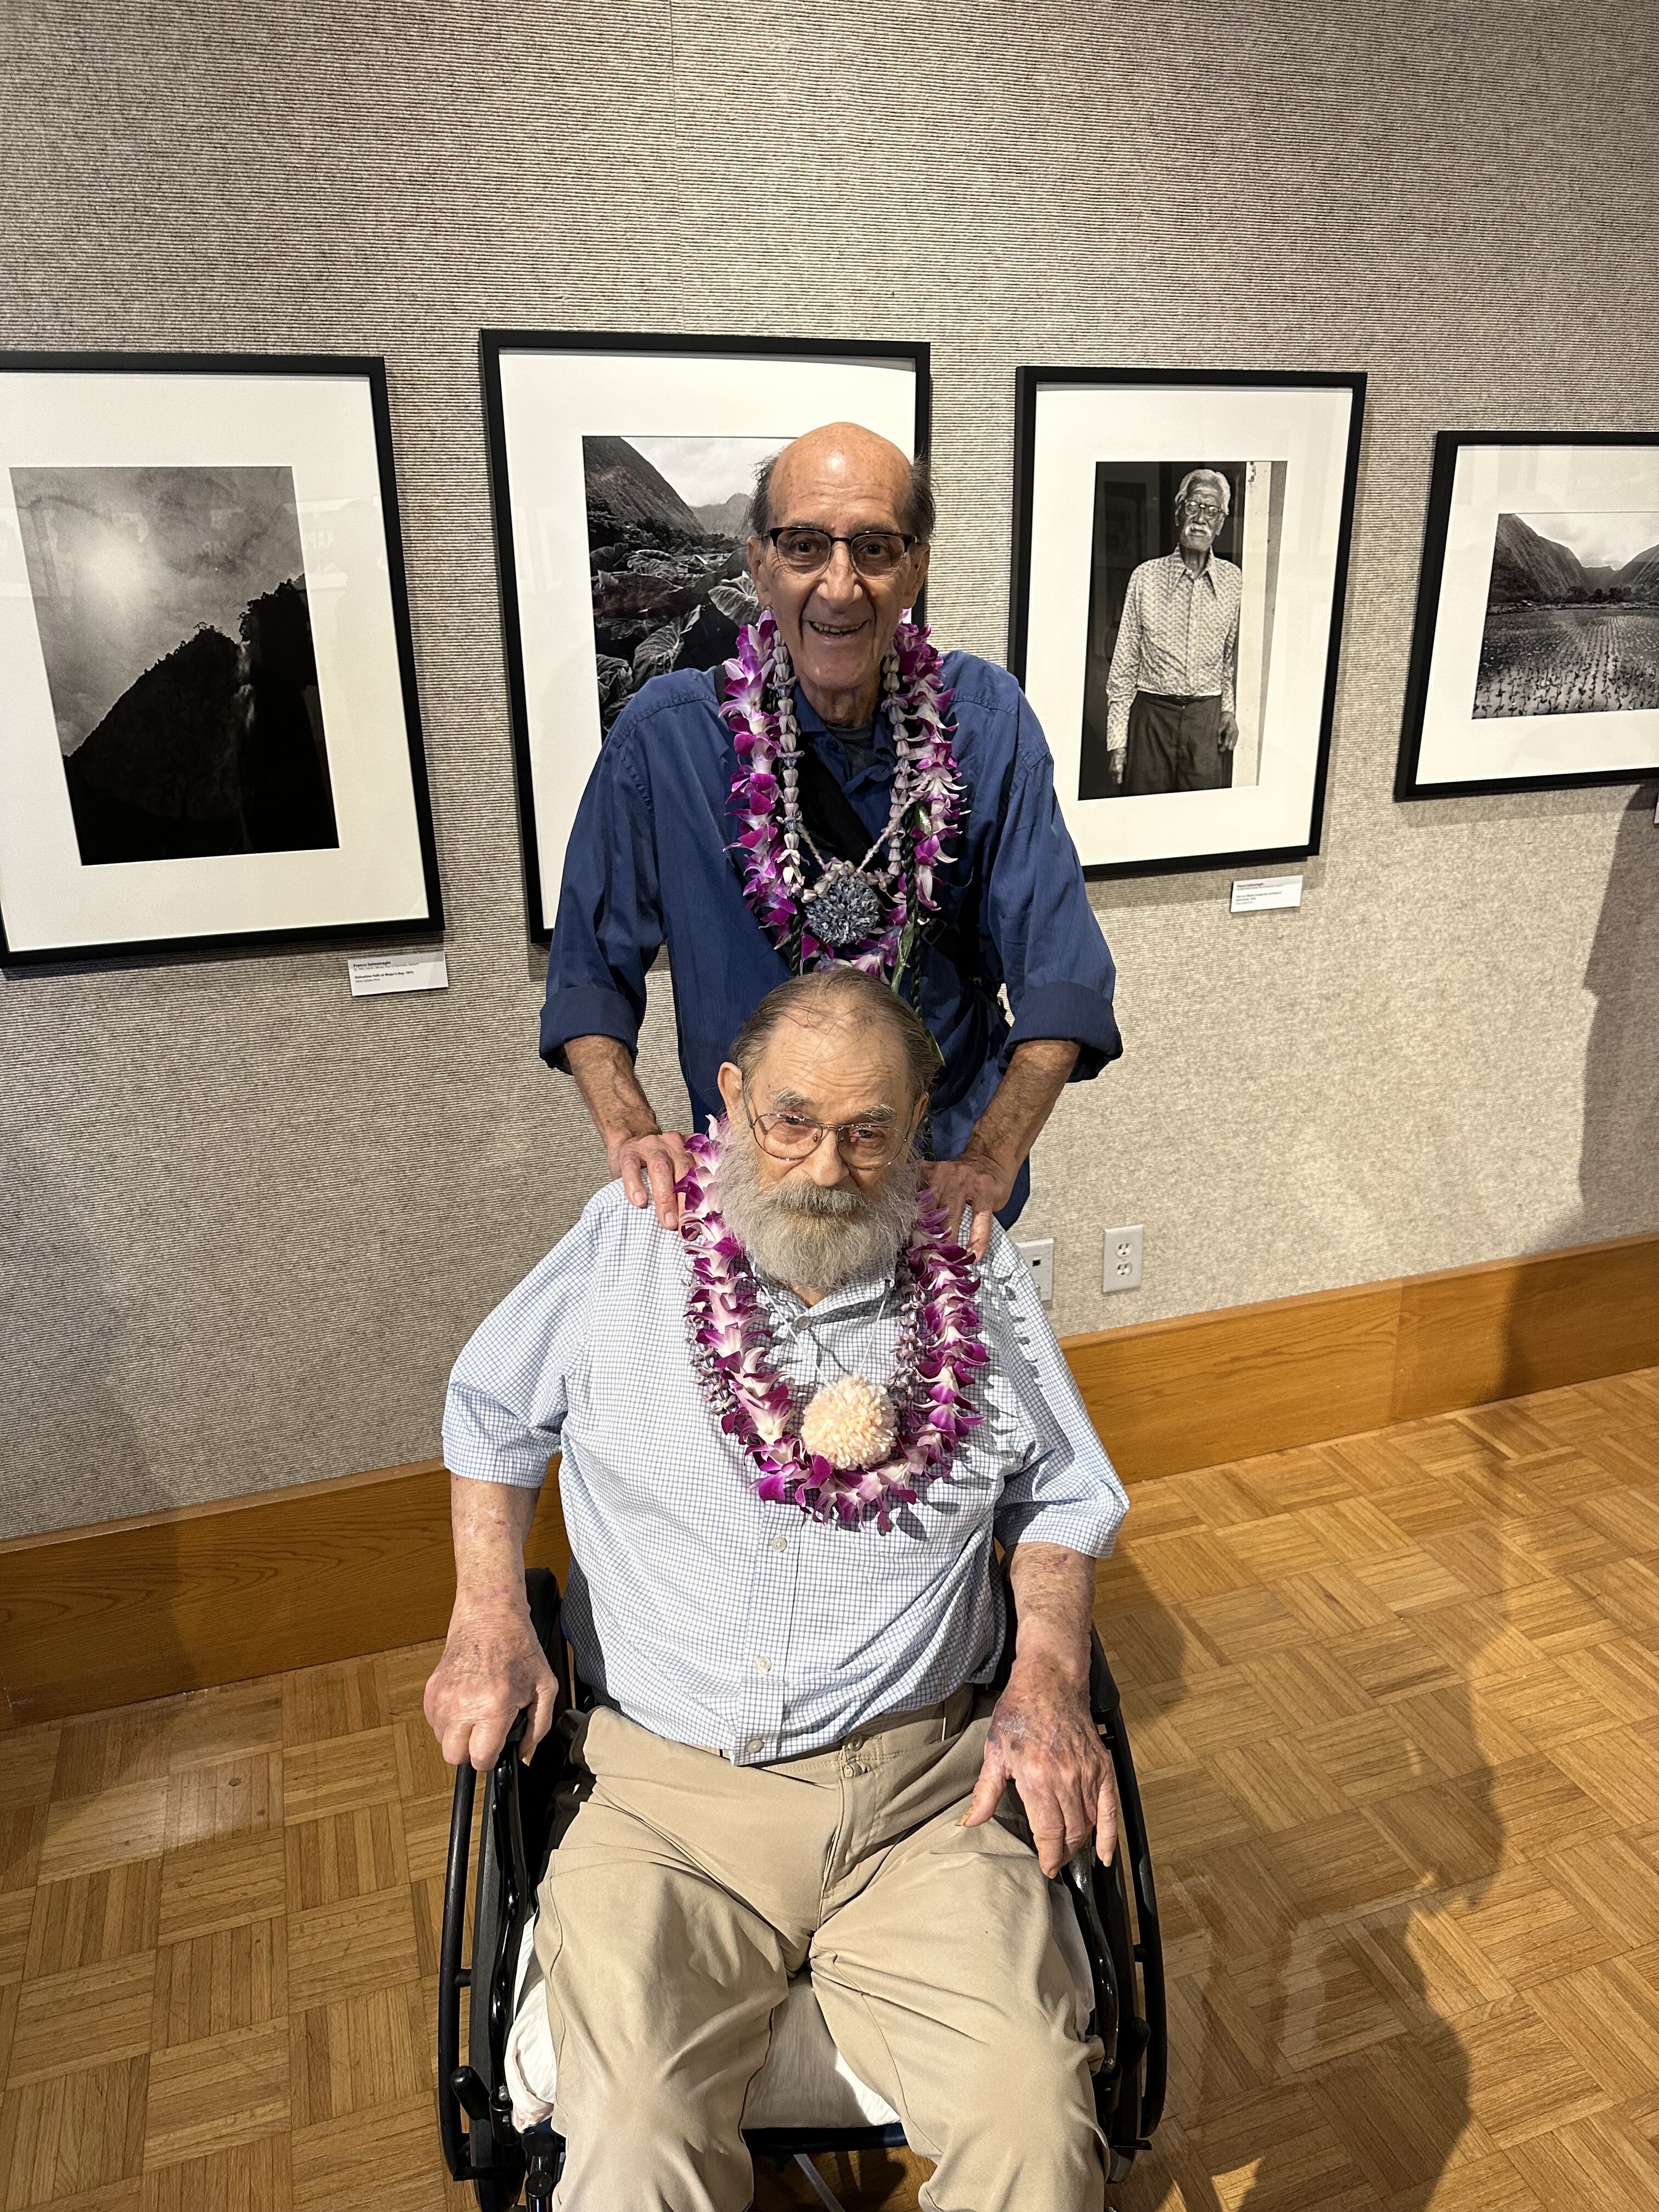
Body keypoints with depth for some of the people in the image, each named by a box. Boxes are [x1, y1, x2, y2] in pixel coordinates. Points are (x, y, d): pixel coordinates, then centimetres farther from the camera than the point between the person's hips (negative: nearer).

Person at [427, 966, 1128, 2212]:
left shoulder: (977, 1280, 1)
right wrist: (489, 1620, 1)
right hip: (663, 1792, 0)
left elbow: (1063, 1498, 12)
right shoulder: (626, 1243, 0)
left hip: (924, 1793, 1)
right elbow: (492, 1415, 13)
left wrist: (1048, 1677, -5)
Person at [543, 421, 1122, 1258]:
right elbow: (590, 972, -7)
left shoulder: (988, 722, -12)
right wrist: (629, 1130, -23)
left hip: (951, 1177, 1)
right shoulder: (663, 735, -15)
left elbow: (1058, 976, -14)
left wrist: (990, 1160, -26)